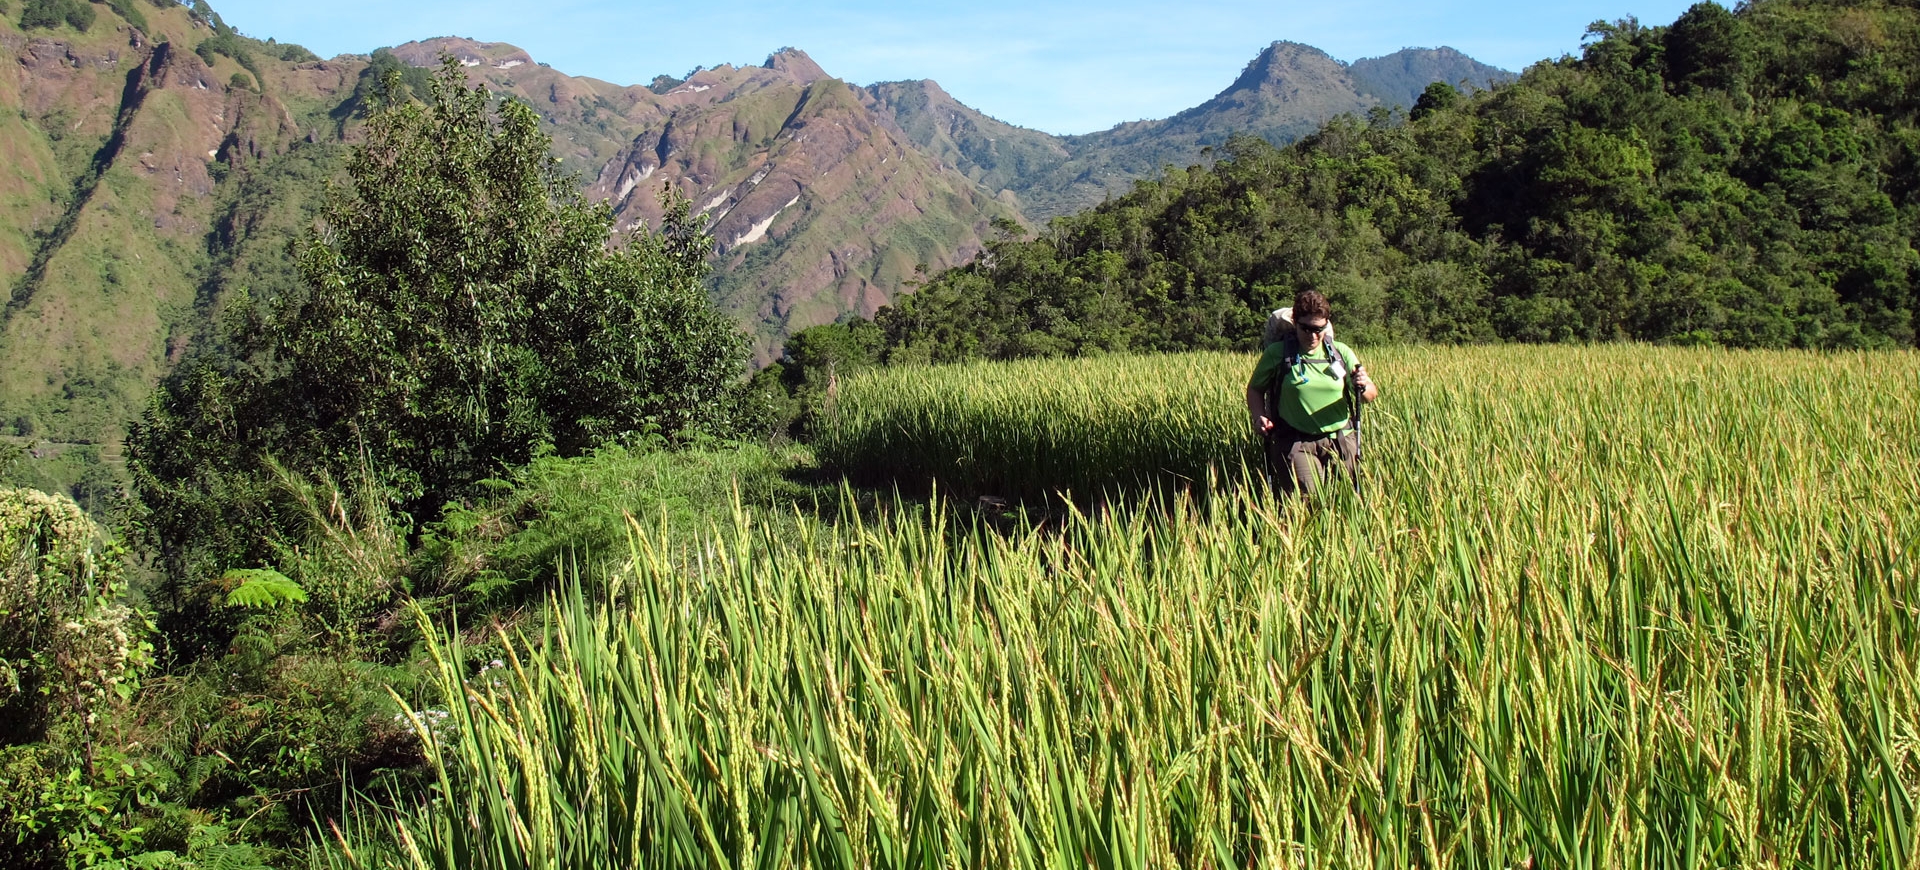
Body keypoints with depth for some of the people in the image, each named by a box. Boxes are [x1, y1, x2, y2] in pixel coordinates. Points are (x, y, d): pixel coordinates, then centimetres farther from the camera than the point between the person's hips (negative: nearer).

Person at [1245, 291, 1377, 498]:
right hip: (1296, 443, -3)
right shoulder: (1276, 354, 0)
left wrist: (1364, 386, -14)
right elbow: (1255, 389, 11)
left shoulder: (1341, 353, 8)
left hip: (1341, 441, 3)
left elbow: (1372, 395, 8)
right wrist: (1258, 418, -6)